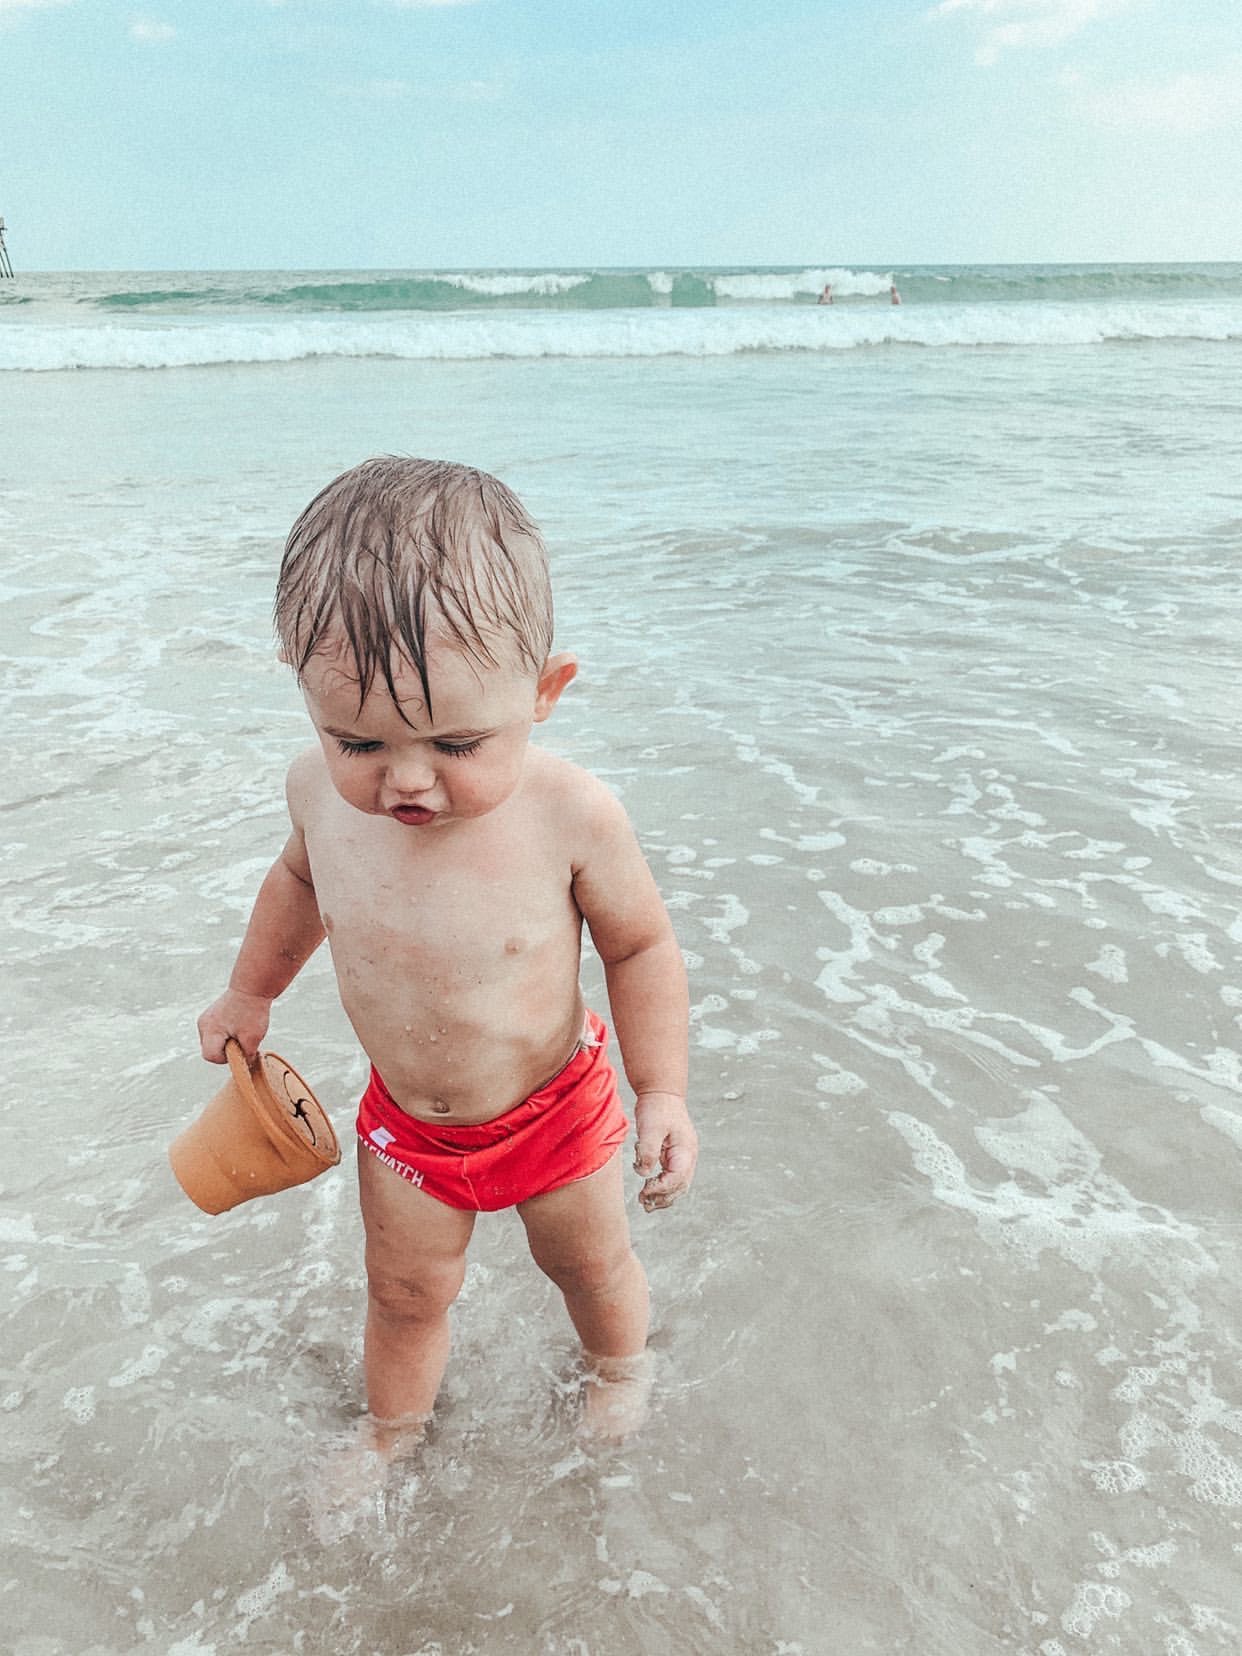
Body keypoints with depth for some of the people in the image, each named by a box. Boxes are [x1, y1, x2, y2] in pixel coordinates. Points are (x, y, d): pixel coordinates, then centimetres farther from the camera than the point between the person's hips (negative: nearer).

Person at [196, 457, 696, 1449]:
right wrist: (250, 993, 17)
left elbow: (640, 945, -14)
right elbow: (303, 877, 4)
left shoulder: (570, 814, -32)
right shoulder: (321, 791, -21)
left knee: (590, 1263, 23)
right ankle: (390, 1440, 51)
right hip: (407, 1123, 3)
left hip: (552, 1108, -2)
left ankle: (619, 1367, 57)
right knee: (405, 1295, 20)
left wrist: (663, 1088, -16)